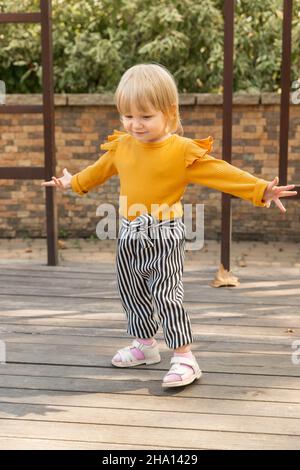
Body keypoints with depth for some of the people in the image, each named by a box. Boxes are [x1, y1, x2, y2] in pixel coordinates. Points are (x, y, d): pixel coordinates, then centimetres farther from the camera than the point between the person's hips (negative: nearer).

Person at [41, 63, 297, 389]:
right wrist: (73, 183, 36)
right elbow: (100, 169, 22)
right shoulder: (121, 146, 2)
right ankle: (145, 344, 36)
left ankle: (183, 356, 2)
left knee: (166, 296, -8)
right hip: (130, 237, 7)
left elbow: (223, 174, -18)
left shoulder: (183, 151, -16)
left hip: (164, 238, -6)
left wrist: (262, 191, -26)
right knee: (131, 293, 17)